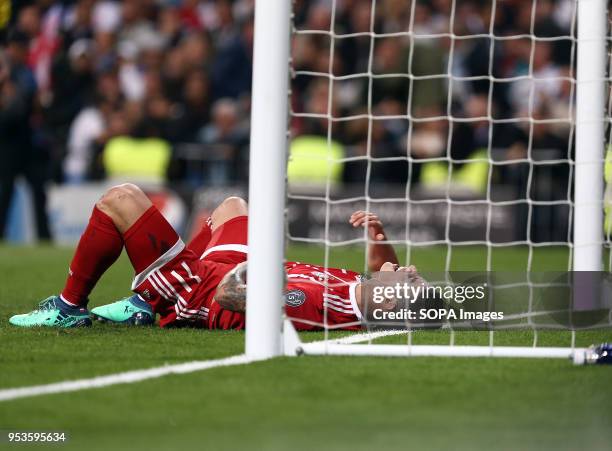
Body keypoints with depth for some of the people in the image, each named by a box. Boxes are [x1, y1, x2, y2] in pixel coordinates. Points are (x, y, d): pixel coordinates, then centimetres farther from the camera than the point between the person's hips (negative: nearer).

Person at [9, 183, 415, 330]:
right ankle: (145, 304, 36)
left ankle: (70, 306, 17)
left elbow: (228, 296, -40)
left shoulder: (316, 305, -43)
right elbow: (385, 265, 4)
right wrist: (381, 239, -15)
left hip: (198, 285, -8)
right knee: (233, 206, 34)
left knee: (120, 199, -4)